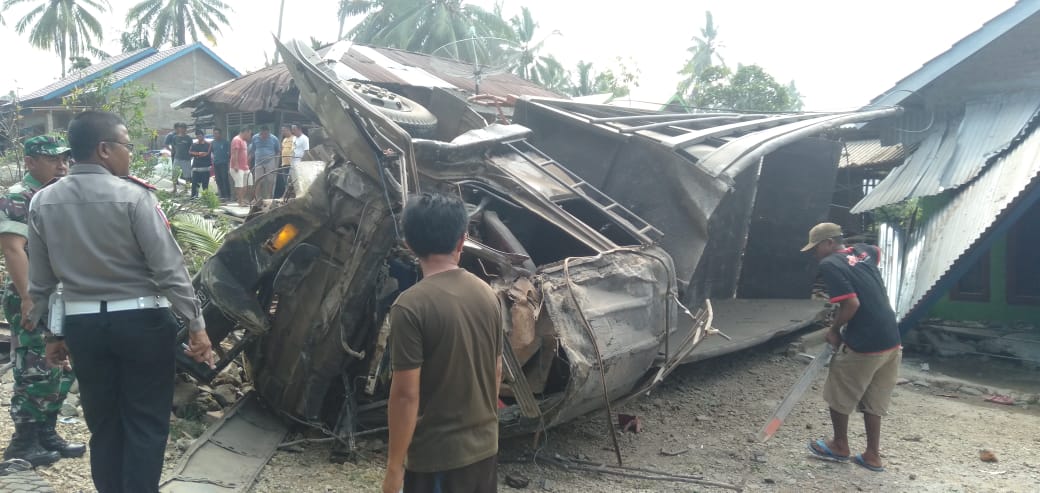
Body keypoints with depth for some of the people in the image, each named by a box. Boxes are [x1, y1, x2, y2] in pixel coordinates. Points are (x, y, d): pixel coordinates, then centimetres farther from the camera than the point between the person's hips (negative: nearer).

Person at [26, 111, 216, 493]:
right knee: (146, 423, 6)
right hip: (140, 320, -5)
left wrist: (52, 334, 17)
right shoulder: (133, 196, -13)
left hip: (81, 324, 5)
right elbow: (169, 267, -15)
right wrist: (196, 323, -10)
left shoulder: (43, 201, 3)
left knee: (103, 423, 17)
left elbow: (41, 280, 8)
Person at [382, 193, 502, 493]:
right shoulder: (487, 294, 1)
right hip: (485, 444, 6)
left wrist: (395, 464, -9)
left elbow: (406, 394, -19)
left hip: (436, 454, -6)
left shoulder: (411, 306, -19)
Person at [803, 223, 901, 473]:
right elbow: (878, 251, 36)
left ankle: (840, 446, 30)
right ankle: (873, 455, 24)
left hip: (862, 345, -7)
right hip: (891, 342, 7)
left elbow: (852, 303, -21)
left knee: (839, 395, 14)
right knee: (873, 400, 18)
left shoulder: (830, 264, -13)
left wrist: (834, 330, -6)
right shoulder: (863, 251, 10)